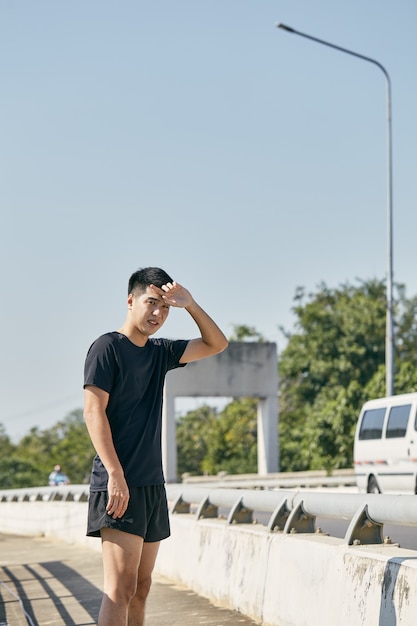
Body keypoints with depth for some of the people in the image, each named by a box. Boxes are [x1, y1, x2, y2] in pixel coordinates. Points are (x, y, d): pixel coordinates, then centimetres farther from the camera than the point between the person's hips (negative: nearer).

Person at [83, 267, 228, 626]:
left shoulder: (160, 352, 16)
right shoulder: (108, 347, -5)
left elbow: (216, 344, 20)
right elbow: (94, 412, -12)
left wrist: (190, 304, 3)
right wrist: (115, 474, -20)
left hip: (152, 484, 8)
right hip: (120, 485, -8)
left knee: (141, 588, 8)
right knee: (120, 588, -14)